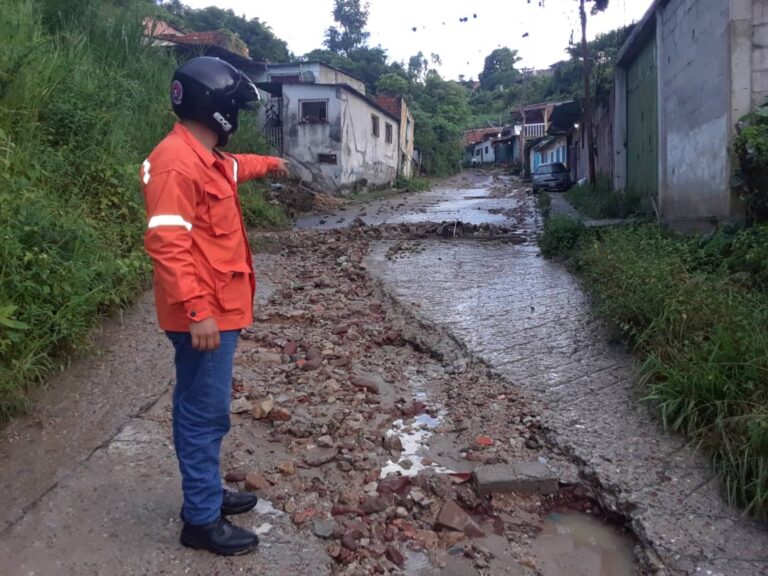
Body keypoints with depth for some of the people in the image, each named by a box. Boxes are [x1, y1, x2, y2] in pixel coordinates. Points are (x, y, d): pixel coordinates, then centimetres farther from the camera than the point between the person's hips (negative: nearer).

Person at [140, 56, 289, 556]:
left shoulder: (206, 157, 14)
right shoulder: (177, 162, -19)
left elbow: (234, 168, 39)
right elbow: (167, 244, -25)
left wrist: (269, 164, 56)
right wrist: (197, 311, -28)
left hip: (218, 309, 10)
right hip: (204, 315, -10)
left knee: (202, 410, 19)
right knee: (206, 414, -1)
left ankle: (207, 493, 34)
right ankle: (202, 520, 13)